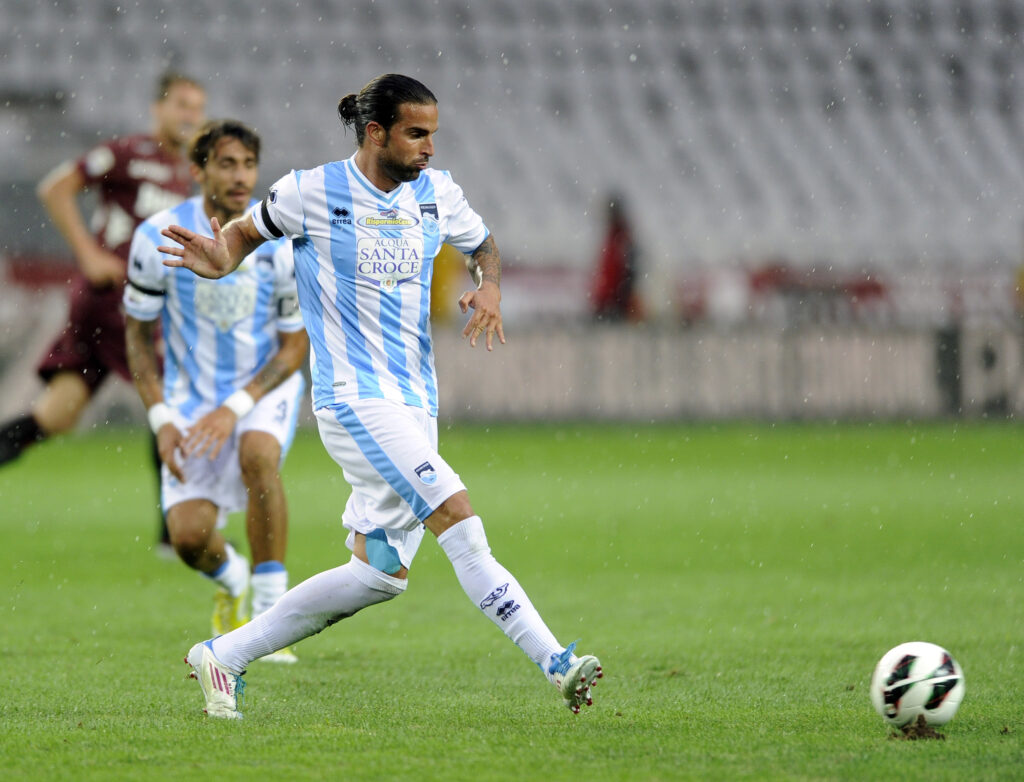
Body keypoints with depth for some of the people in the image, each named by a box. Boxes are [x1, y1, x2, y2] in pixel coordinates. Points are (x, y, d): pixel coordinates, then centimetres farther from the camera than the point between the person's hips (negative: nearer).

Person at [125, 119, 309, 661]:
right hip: (191, 394, 1)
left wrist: (235, 408, -19)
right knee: (188, 535, -14)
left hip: (266, 385, -1)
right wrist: (160, 418, -10)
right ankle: (230, 580, 25)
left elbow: (295, 346, -6)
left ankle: (271, 609, -26)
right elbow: (138, 332, 0)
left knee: (257, 454, -36)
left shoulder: (284, 243, -13)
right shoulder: (159, 238, -12)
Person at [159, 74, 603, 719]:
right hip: (354, 395, -7)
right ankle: (556, 662, -22)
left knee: (381, 574, 5)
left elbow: (484, 244, 23)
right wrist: (221, 262, -12)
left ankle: (225, 655, 16)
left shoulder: (436, 193, 7)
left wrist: (490, 289, 1)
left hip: (416, 400, 7)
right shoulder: (311, 193, -6)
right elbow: (248, 231, 10)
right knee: (457, 517, -22)